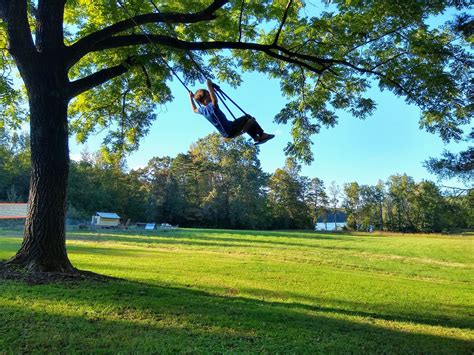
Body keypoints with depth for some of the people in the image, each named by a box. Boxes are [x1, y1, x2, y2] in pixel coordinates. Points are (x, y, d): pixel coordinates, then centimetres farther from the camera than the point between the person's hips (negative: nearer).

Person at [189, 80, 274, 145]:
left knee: (245, 120, 28)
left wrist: (191, 97, 32)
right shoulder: (211, 106, -20)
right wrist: (210, 88, -38)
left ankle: (256, 138, 25)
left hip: (225, 133, 10)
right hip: (230, 131, -10)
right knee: (249, 119, -2)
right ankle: (262, 135, 6)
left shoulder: (203, 110, 5)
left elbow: (194, 109, 27)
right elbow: (214, 100, -44)